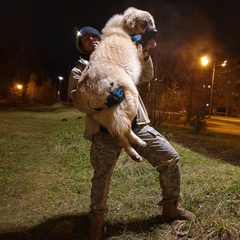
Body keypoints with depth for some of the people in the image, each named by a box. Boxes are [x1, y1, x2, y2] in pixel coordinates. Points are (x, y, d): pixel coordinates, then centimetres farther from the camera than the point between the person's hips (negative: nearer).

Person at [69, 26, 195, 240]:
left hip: (137, 125, 4)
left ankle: (171, 206, 21)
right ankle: (97, 218, 28)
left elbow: (146, 76, 23)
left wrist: (144, 54, 4)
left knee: (170, 158, 0)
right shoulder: (79, 70, 12)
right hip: (106, 131, -3)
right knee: (102, 176, -1)